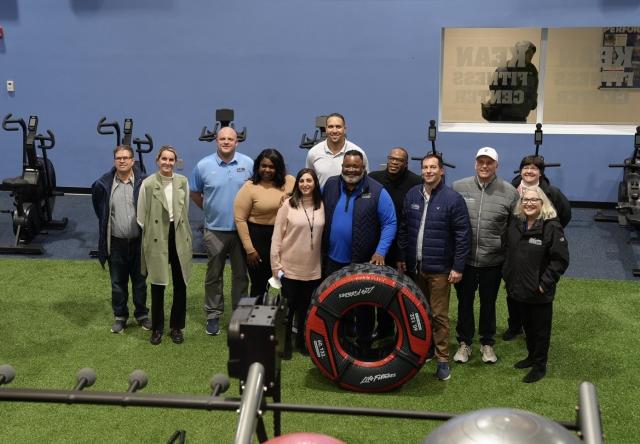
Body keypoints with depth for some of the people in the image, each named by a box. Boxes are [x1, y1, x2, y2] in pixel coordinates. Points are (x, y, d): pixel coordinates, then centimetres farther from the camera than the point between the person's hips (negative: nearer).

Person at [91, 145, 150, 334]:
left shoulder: (143, 182, -10)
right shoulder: (103, 184, -4)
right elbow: (99, 208, 15)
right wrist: (106, 224, 12)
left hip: (138, 242, -1)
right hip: (116, 242, 1)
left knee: (140, 281, 12)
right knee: (118, 283, 12)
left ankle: (142, 314, 28)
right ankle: (120, 316, 26)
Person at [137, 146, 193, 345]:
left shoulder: (183, 182, 4)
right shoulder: (148, 184, -6)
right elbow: (141, 217, 0)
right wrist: (152, 233, 5)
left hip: (179, 237, 3)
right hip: (157, 239, -3)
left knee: (180, 284, 7)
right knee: (158, 285, 6)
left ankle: (177, 327, 21)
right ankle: (157, 328, 20)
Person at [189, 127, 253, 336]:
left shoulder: (248, 164, -2)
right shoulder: (204, 165, -3)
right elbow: (194, 193, 9)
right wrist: (209, 209, 6)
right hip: (214, 230, 0)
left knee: (241, 274, 10)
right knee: (214, 275, 8)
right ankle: (213, 315, 18)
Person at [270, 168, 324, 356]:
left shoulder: (321, 206, 2)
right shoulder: (288, 205, -7)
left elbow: (325, 235, 8)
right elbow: (277, 236, -6)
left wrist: (324, 263, 8)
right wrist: (276, 265, -8)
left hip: (314, 270, 3)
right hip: (290, 268, -3)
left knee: (306, 309, 14)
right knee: (288, 308, 8)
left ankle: (302, 341, 30)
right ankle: (285, 343, 23)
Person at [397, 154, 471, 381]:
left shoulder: (453, 199, -10)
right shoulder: (412, 195, 4)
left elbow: (463, 235, -9)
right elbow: (403, 229, 11)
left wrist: (458, 267, -10)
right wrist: (401, 257, 10)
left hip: (439, 268, -4)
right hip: (414, 266, 4)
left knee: (439, 315, 0)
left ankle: (442, 359, 9)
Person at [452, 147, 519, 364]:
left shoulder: (509, 192, -6)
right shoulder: (458, 187, -5)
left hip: (493, 260, 0)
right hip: (464, 258, 0)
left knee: (488, 303, 15)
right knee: (464, 301, 14)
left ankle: (487, 343, 32)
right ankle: (464, 342, 30)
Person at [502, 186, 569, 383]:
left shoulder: (551, 227, -18)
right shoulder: (515, 223, 2)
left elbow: (561, 259, -16)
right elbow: (508, 252, 15)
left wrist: (545, 283, -16)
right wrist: (507, 276, 9)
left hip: (539, 293, -6)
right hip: (518, 289, 6)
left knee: (540, 329, 9)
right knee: (527, 326, 22)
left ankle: (540, 365, 24)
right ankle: (531, 356, 40)